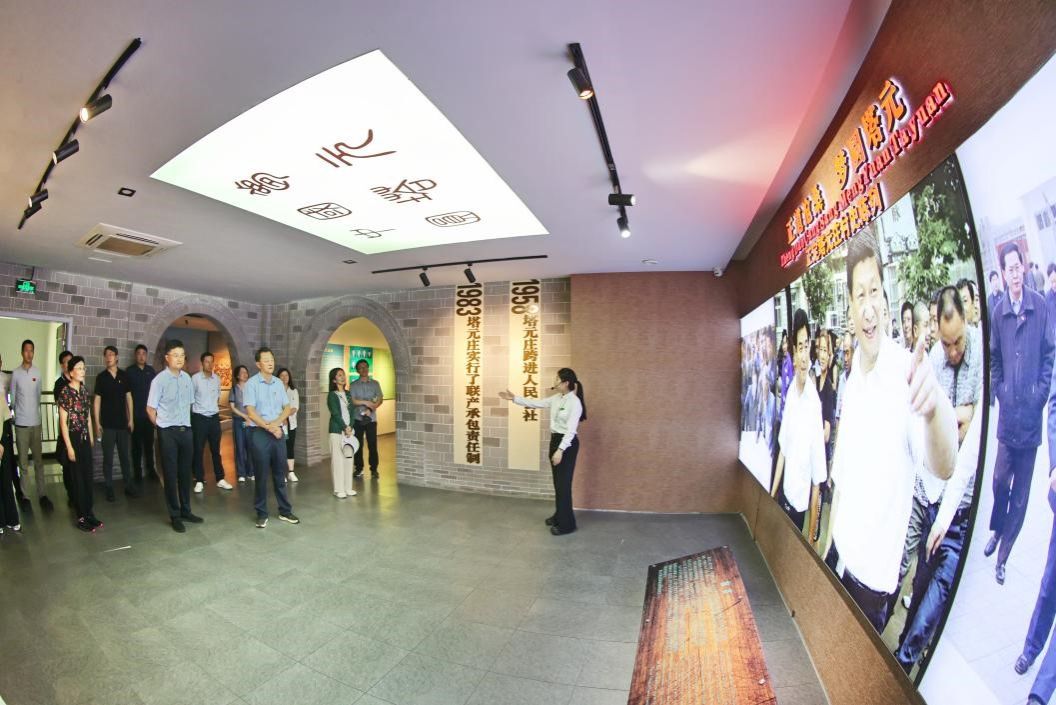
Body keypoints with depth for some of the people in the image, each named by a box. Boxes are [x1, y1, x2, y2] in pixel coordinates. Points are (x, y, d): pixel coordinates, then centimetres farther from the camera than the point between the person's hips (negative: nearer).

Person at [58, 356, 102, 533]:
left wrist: (91, 436, 14)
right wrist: (69, 447, -15)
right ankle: (81, 517, 14)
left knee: (88, 476, 11)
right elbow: (63, 422, -14)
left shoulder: (84, 389, 6)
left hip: (85, 437, 6)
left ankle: (89, 513, 22)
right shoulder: (65, 392, -14)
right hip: (73, 437, -6)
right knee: (78, 478, 3)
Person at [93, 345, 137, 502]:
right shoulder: (101, 377, -2)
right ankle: (109, 488, 14)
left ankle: (129, 486, 15)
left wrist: (131, 419, 2)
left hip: (123, 423, 1)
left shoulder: (124, 375, 3)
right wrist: (97, 423, -6)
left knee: (124, 456, 8)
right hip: (107, 424, -1)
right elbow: (97, 400, -2)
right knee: (108, 458, 5)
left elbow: (128, 397, 6)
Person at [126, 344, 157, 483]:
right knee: (137, 445, 6)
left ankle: (151, 470, 20)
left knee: (149, 443, 10)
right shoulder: (129, 371, -2)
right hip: (135, 414, -2)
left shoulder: (151, 370, 6)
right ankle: (138, 473, 16)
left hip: (149, 413, 2)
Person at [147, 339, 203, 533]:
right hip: (168, 432, -4)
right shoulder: (159, 380, -11)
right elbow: (150, 409, -5)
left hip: (185, 430, 5)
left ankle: (185, 511, 27)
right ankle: (175, 515, 17)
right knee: (170, 474, 5)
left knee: (185, 472, 14)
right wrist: (162, 427, 4)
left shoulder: (187, 378, 4)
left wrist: (184, 423, 10)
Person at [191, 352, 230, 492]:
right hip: (199, 418, -4)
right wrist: (197, 410, 5)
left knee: (216, 449, 10)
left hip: (214, 417, 4)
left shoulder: (217, 378, 5)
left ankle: (220, 479, 16)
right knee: (198, 450, 4)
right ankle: (199, 481, 14)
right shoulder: (195, 378, -9)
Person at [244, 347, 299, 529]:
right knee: (261, 475, 3)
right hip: (259, 433, -4)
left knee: (280, 473, 10)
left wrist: (276, 423, -9)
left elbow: (287, 408, 8)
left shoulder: (279, 383, 8)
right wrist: (269, 427, -15)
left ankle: (285, 511, 19)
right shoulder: (252, 383, -6)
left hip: (278, 432, 4)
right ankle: (262, 514, 16)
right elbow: (250, 411, -12)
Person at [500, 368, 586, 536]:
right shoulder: (556, 399, 7)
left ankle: (567, 524, 12)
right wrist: (514, 398, 9)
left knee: (563, 484, -1)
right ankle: (559, 516, 34)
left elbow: (571, 429, -23)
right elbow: (535, 403, 13)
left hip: (567, 443, -9)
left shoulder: (575, 402, -19)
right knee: (557, 482, 18)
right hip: (555, 440, 9)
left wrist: (560, 450, -27)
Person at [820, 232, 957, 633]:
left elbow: (943, 467, -35)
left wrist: (935, 408, -55)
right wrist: (827, 546, 14)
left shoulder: (906, 372, -21)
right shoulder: (850, 383, 0)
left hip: (876, 574, -6)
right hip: (838, 557, 6)